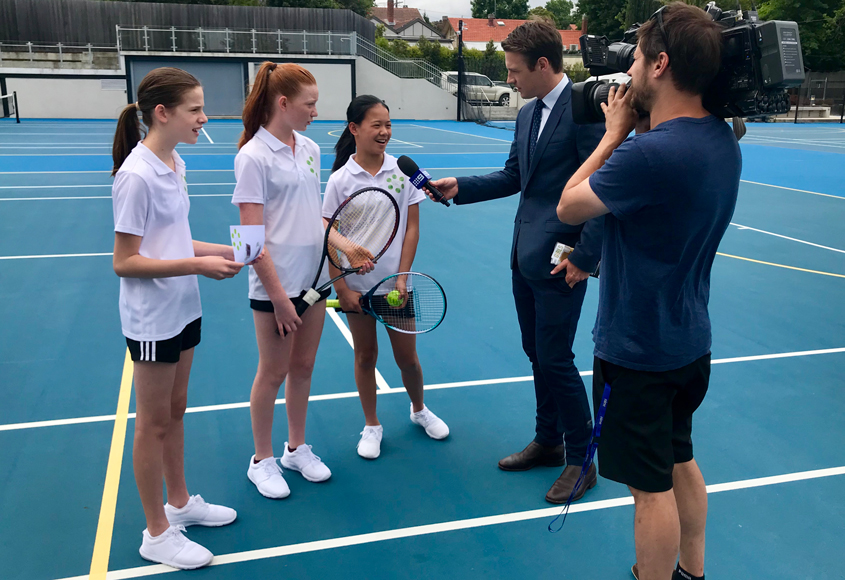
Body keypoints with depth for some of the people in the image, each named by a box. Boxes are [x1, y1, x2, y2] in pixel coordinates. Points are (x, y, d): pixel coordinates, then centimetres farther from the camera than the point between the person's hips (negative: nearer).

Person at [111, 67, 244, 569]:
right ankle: (157, 533, 22)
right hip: (152, 318, -8)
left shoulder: (175, 164, 6)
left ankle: (180, 503, 38)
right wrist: (197, 265, -23)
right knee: (154, 423, 6)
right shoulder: (136, 176, -21)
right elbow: (125, 262, -20)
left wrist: (217, 250, 2)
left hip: (184, 310, 8)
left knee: (175, 411, 20)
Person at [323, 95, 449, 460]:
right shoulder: (340, 180, -8)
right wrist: (342, 289, -9)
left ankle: (419, 409, 37)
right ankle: (371, 425, 28)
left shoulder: (403, 171, -3)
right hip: (357, 285, -1)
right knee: (365, 357, 11)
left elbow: (412, 228, -2)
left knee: (407, 356, 10)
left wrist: (402, 278, -8)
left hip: (396, 282, 1)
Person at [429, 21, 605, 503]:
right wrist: (460, 188, 9)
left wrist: (584, 258, -19)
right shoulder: (528, 114, 12)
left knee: (555, 359, -1)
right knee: (538, 354, 17)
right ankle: (548, 441, 34)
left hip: (560, 262, -8)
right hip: (526, 259, 9)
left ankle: (581, 459, 17)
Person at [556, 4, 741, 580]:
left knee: (652, 487, 7)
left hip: (638, 351, -9)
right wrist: (634, 129, 2)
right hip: (692, 342, 9)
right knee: (681, 460, 25)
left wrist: (615, 133, -5)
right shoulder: (724, 140, -1)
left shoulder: (648, 154, -29)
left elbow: (568, 207, -14)